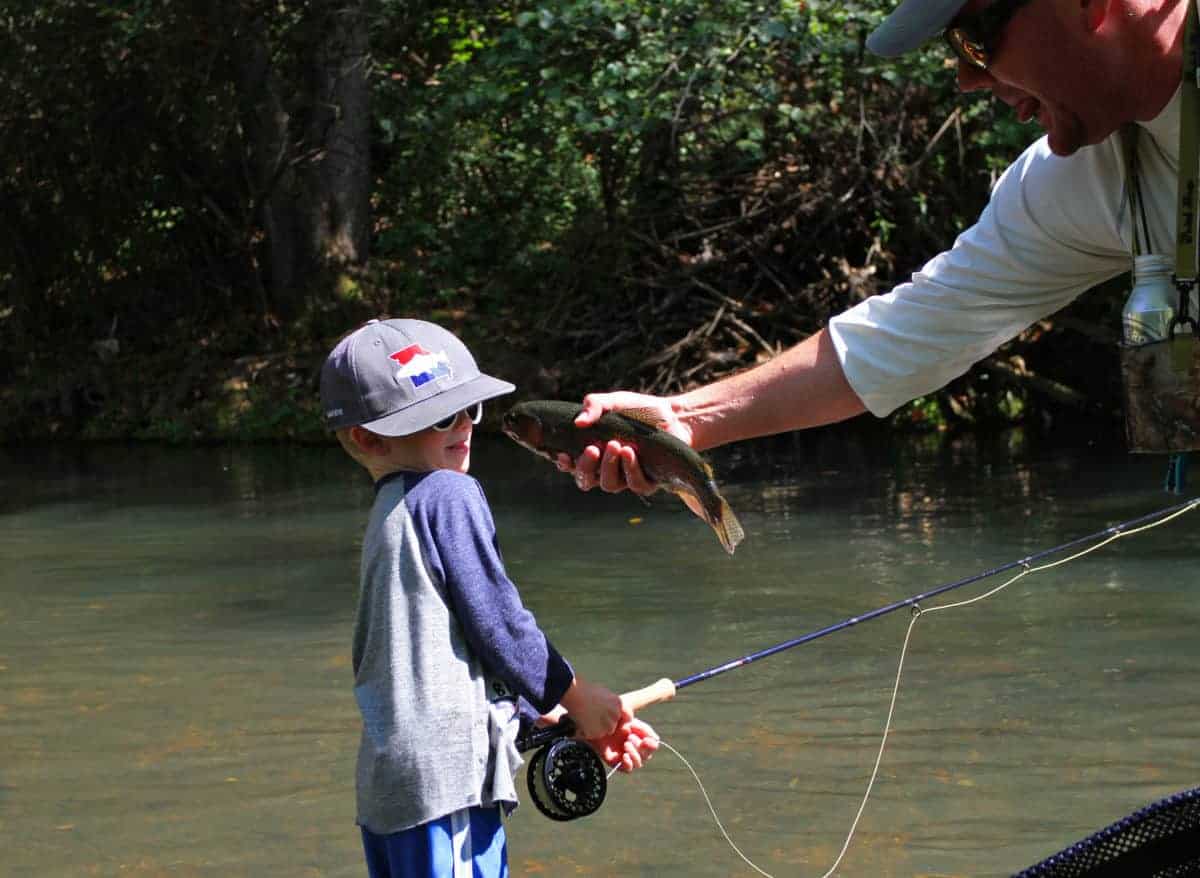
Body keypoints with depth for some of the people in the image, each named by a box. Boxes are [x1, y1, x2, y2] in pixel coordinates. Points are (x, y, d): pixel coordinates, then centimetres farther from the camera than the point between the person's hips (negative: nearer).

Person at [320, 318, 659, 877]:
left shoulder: (390, 512, 21)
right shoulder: (447, 495, -6)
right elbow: (499, 624, -8)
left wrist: (562, 719, 19)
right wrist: (576, 697, 6)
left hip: (388, 782, 9)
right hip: (444, 774, -9)